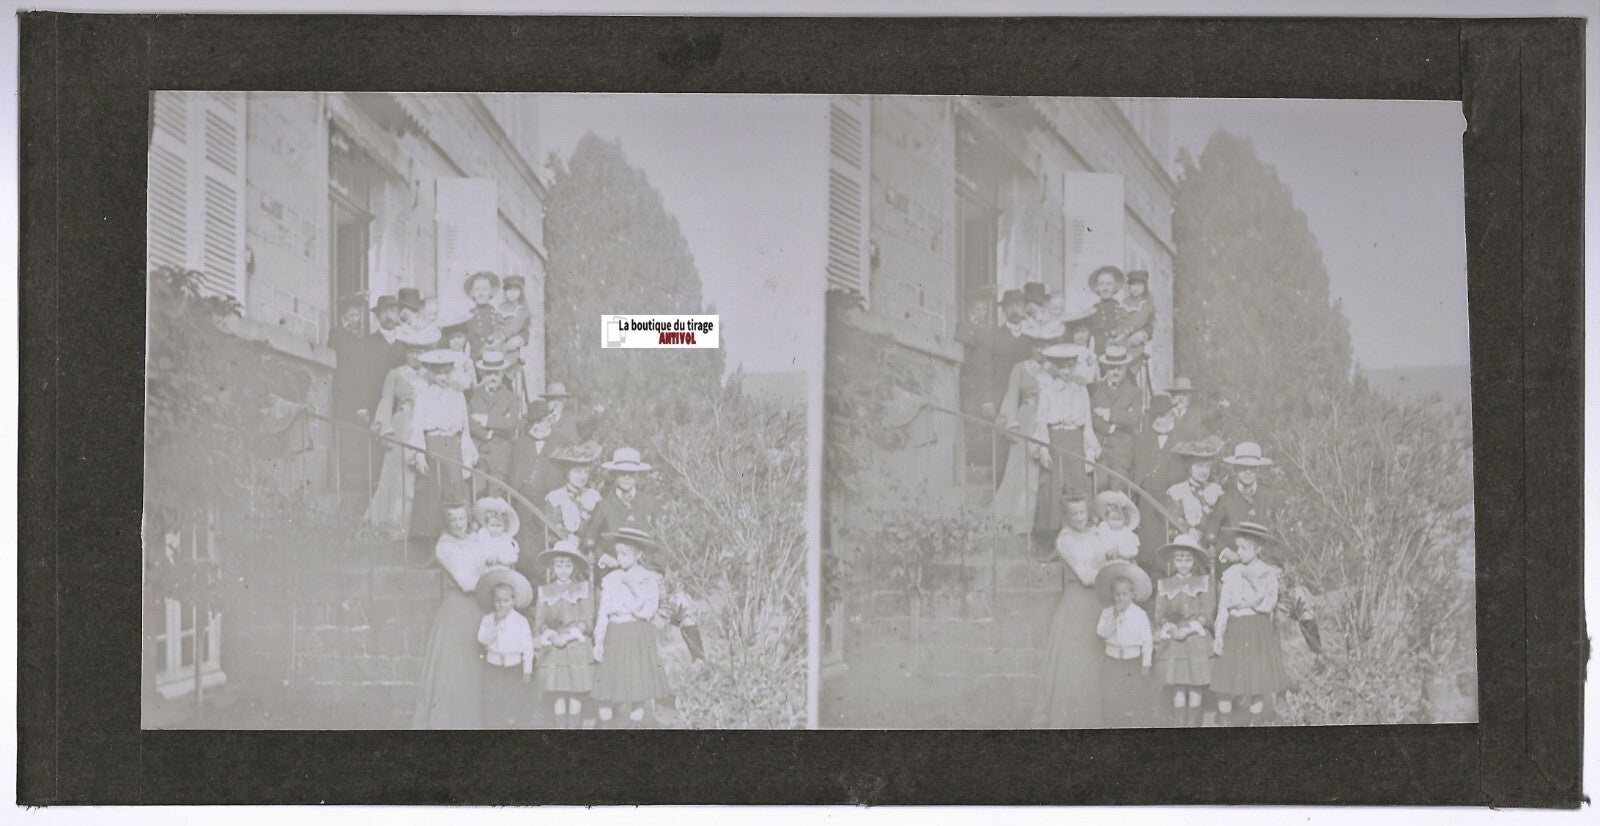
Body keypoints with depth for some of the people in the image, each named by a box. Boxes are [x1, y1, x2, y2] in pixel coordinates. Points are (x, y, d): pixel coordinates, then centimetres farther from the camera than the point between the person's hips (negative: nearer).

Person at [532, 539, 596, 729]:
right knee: (558, 694, -2)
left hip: (577, 646, -1)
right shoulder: (545, 592, 12)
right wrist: (553, 636, -12)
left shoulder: (584, 589, 7)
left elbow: (587, 620, -1)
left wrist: (567, 635, -12)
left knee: (576, 692, -5)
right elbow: (539, 621, 6)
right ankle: (560, 727, 4)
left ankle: (574, 726, 1)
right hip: (552, 647, 1)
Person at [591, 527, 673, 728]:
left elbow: (649, 612, -9)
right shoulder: (610, 580, 6)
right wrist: (598, 642, -5)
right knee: (606, 691, -2)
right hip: (613, 636, 2)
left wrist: (634, 588, -10)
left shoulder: (649, 579, 1)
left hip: (638, 638, -2)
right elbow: (603, 613, 3)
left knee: (638, 693, 1)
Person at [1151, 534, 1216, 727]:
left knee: (1196, 688, -4)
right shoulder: (1164, 585, 13)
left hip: (1197, 640, -1)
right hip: (1172, 642, 1)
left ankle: (1192, 726, 2)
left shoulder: (1204, 582, 7)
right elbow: (1159, 615, 6)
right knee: (1177, 690, -5)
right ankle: (1179, 727, -2)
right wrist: (1172, 629, -13)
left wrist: (1187, 630, -12)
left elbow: (1207, 614, -1)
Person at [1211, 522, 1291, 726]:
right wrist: (1218, 636, 0)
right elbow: (1223, 606, 6)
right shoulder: (1231, 573, 6)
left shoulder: (1268, 573, 0)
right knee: (1226, 679, -4)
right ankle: (1225, 723, 5)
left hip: (1259, 629, -2)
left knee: (1258, 681, 0)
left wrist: (1254, 582, -17)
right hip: (1235, 629, 2)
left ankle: (1254, 722, 12)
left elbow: (1268, 605, -10)